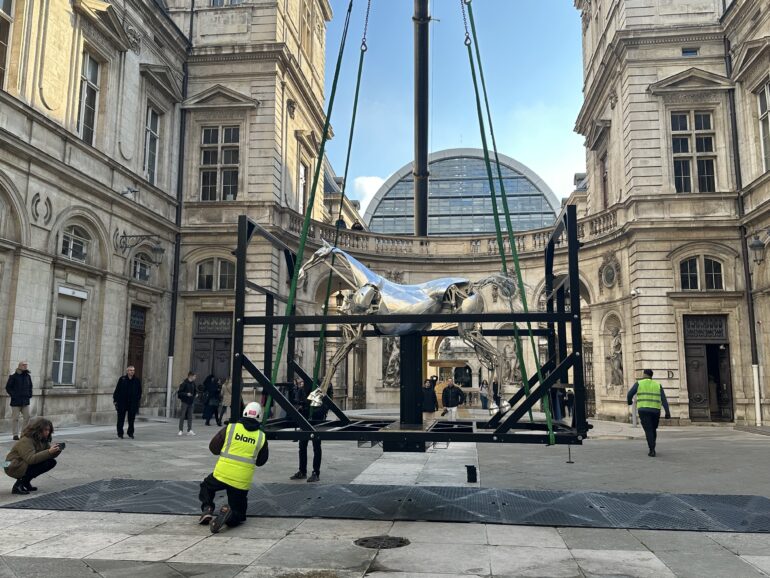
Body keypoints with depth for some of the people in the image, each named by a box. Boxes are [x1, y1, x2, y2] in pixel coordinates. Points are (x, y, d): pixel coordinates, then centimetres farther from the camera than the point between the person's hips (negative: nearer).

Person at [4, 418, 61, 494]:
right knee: (47, 463, -25)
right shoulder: (26, 441, -23)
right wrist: (49, 452, -41)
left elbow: (50, 455, 4)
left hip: (26, 465, 9)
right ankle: (19, 485, -16)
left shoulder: (43, 440, 4)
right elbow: (31, 459, -35)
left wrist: (56, 451, -18)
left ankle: (26, 482, 5)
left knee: (52, 462, -4)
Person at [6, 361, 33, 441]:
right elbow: (8, 387, -4)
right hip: (16, 401, -5)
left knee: (27, 417, 2)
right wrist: (13, 395, -12)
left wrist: (30, 395, 10)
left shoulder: (28, 376, 10)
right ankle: (15, 434, 8)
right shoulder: (13, 376, -6)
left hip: (26, 401, 5)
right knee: (15, 418, 1)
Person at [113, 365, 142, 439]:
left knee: (131, 419, 7)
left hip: (133, 403, 1)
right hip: (122, 403, -1)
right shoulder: (122, 379, 0)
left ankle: (130, 433, 20)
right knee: (121, 419, 5)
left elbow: (139, 392, 9)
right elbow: (117, 390, 0)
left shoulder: (137, 380, 5)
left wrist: (137, 400, 0)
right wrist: (115, 399, -4)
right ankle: (120, 433, 15)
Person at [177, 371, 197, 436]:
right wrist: (186, 394, -23)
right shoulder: (184, 383, -12)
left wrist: (193, 397, 8)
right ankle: (181, 430, 7)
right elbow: (179, 392, -14)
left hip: (190, 402, 6)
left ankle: (189, 430, 8)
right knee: (182, 416, 0)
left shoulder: (193, 383, 8)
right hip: (185, 402, -6)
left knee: (190, 417, 6)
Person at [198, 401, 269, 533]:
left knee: (206, 485, 33)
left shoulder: (229, 428, -2)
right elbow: (261, 462, 11)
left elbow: (213, 448, 7)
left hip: (221, 474, 0)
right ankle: (229, 515, -16)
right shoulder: (262, 437, 1)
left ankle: (207, 509, 11)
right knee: (238, 511, 17)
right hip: (242, 482, 0)